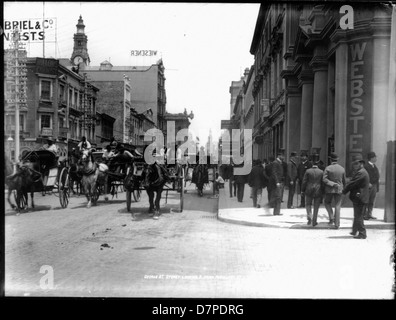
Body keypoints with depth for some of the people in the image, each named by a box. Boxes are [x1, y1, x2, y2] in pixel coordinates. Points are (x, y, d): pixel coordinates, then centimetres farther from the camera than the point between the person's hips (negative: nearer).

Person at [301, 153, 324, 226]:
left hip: (309, 191, 0)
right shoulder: (321, 172, -4)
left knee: (308, 204, 16)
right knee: (316, 207, 9)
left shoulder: (308, 171, -6)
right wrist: (322, 192, 8)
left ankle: (309, 216, -8)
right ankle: (314, 221, 13)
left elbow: (304, 181, -4)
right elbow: (322, 183, -1)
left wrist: (302, 190, 5)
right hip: (318, 191, 1)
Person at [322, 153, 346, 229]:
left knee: (327, 203, 20)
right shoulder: (342, 169, -1)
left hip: (329, 189, -2)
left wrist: (333, 184, -14)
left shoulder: (328, 168, -8)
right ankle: (336, 224, 3)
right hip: (339, 189, 2)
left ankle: (331, 217, 2)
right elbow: (344, 181, 6)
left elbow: (324, 179, -16)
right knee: (337, 206, 5)